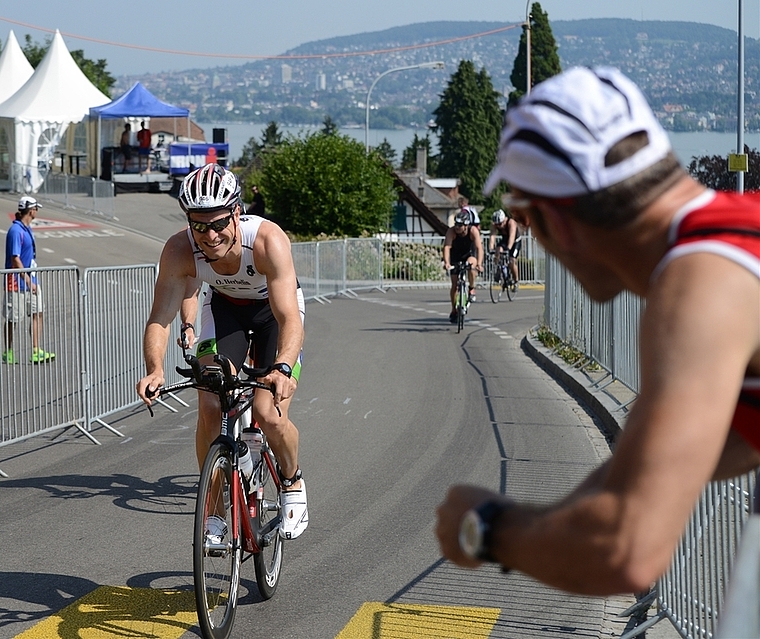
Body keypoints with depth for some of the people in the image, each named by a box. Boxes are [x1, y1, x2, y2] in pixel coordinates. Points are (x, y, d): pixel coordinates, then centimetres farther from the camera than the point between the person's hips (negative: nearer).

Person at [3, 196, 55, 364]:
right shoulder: (16, 231, -17)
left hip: (30, 279, 9)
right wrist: (28, 281, -22)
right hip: (17, 282, -9)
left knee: (37, 313, 2)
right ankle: (8, 353, 15)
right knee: (12, 319, 3)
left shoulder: (28, 229, 12)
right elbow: (15, 259, -21)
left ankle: (36, 352, 1)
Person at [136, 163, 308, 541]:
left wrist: (283, 368, -63)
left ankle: (293, 484, 16)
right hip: (224, 306, 3)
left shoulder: (268, 240, -38)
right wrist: (154, 369, -48)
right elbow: (159, 318, -29)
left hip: (273, 308, -2)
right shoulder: (179, 250, -29)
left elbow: (289, 317, -44)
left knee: (268, 415, -16)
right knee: (210, 408, -15)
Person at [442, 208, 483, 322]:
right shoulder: (451, 231, -30)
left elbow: (479, 247, -39)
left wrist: (479, 264, -54)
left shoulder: (473, 231, -31)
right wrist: (446, 262, -58)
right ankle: (453, 311, 13)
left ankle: (472, 289, -13)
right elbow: (446, 246, -41)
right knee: (454, 284, -4)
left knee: (471, 263, -36)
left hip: (470, 254, -1)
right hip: (456, 256, 1)